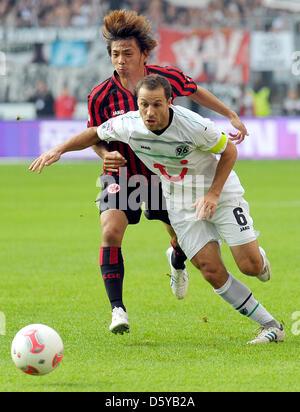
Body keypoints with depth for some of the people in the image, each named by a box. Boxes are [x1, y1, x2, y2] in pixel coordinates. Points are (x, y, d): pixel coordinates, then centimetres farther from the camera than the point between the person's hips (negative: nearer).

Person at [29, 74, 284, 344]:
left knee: (251, 266, -10)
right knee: (213, 272, -11)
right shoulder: (128, 125, -18)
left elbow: (229, 151, -12)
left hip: (221, 192, -3)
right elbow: (95, 134, 4)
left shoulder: (195, 126, -29)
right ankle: (271, 326, 1)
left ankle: (259, 257, 32)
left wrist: (213, 193, -19)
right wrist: (59, 149, -5)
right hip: (181, 201, 3)